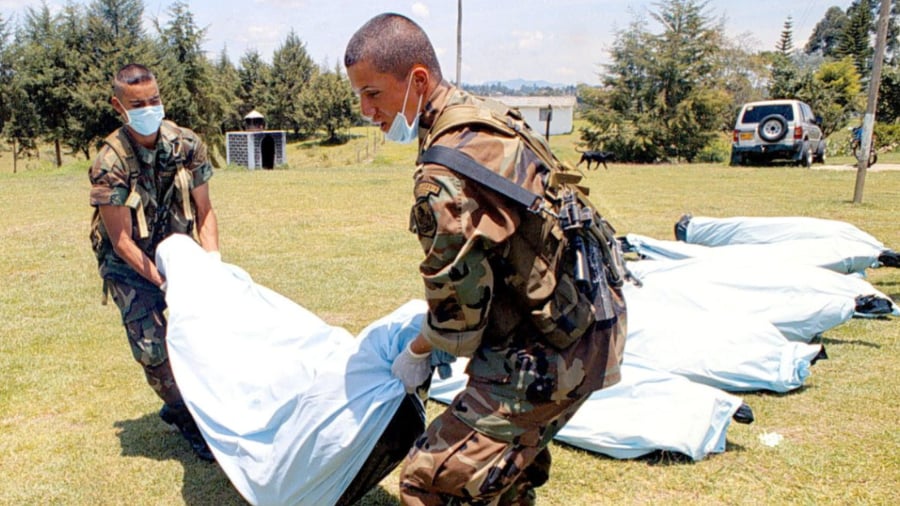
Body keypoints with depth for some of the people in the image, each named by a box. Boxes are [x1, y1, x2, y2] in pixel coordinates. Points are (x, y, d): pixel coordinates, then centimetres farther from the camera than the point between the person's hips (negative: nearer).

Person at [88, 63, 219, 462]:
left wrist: (212, 260, -20)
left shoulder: (186, 145, -13)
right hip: (128, 264, -4)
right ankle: (188, 419, 12)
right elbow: (122, 241, -21)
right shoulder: (109, 163, -23)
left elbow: (203, 212, -7)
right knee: (152, 344, -13)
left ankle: (179, 405, 20)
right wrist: (165, 284, -26)